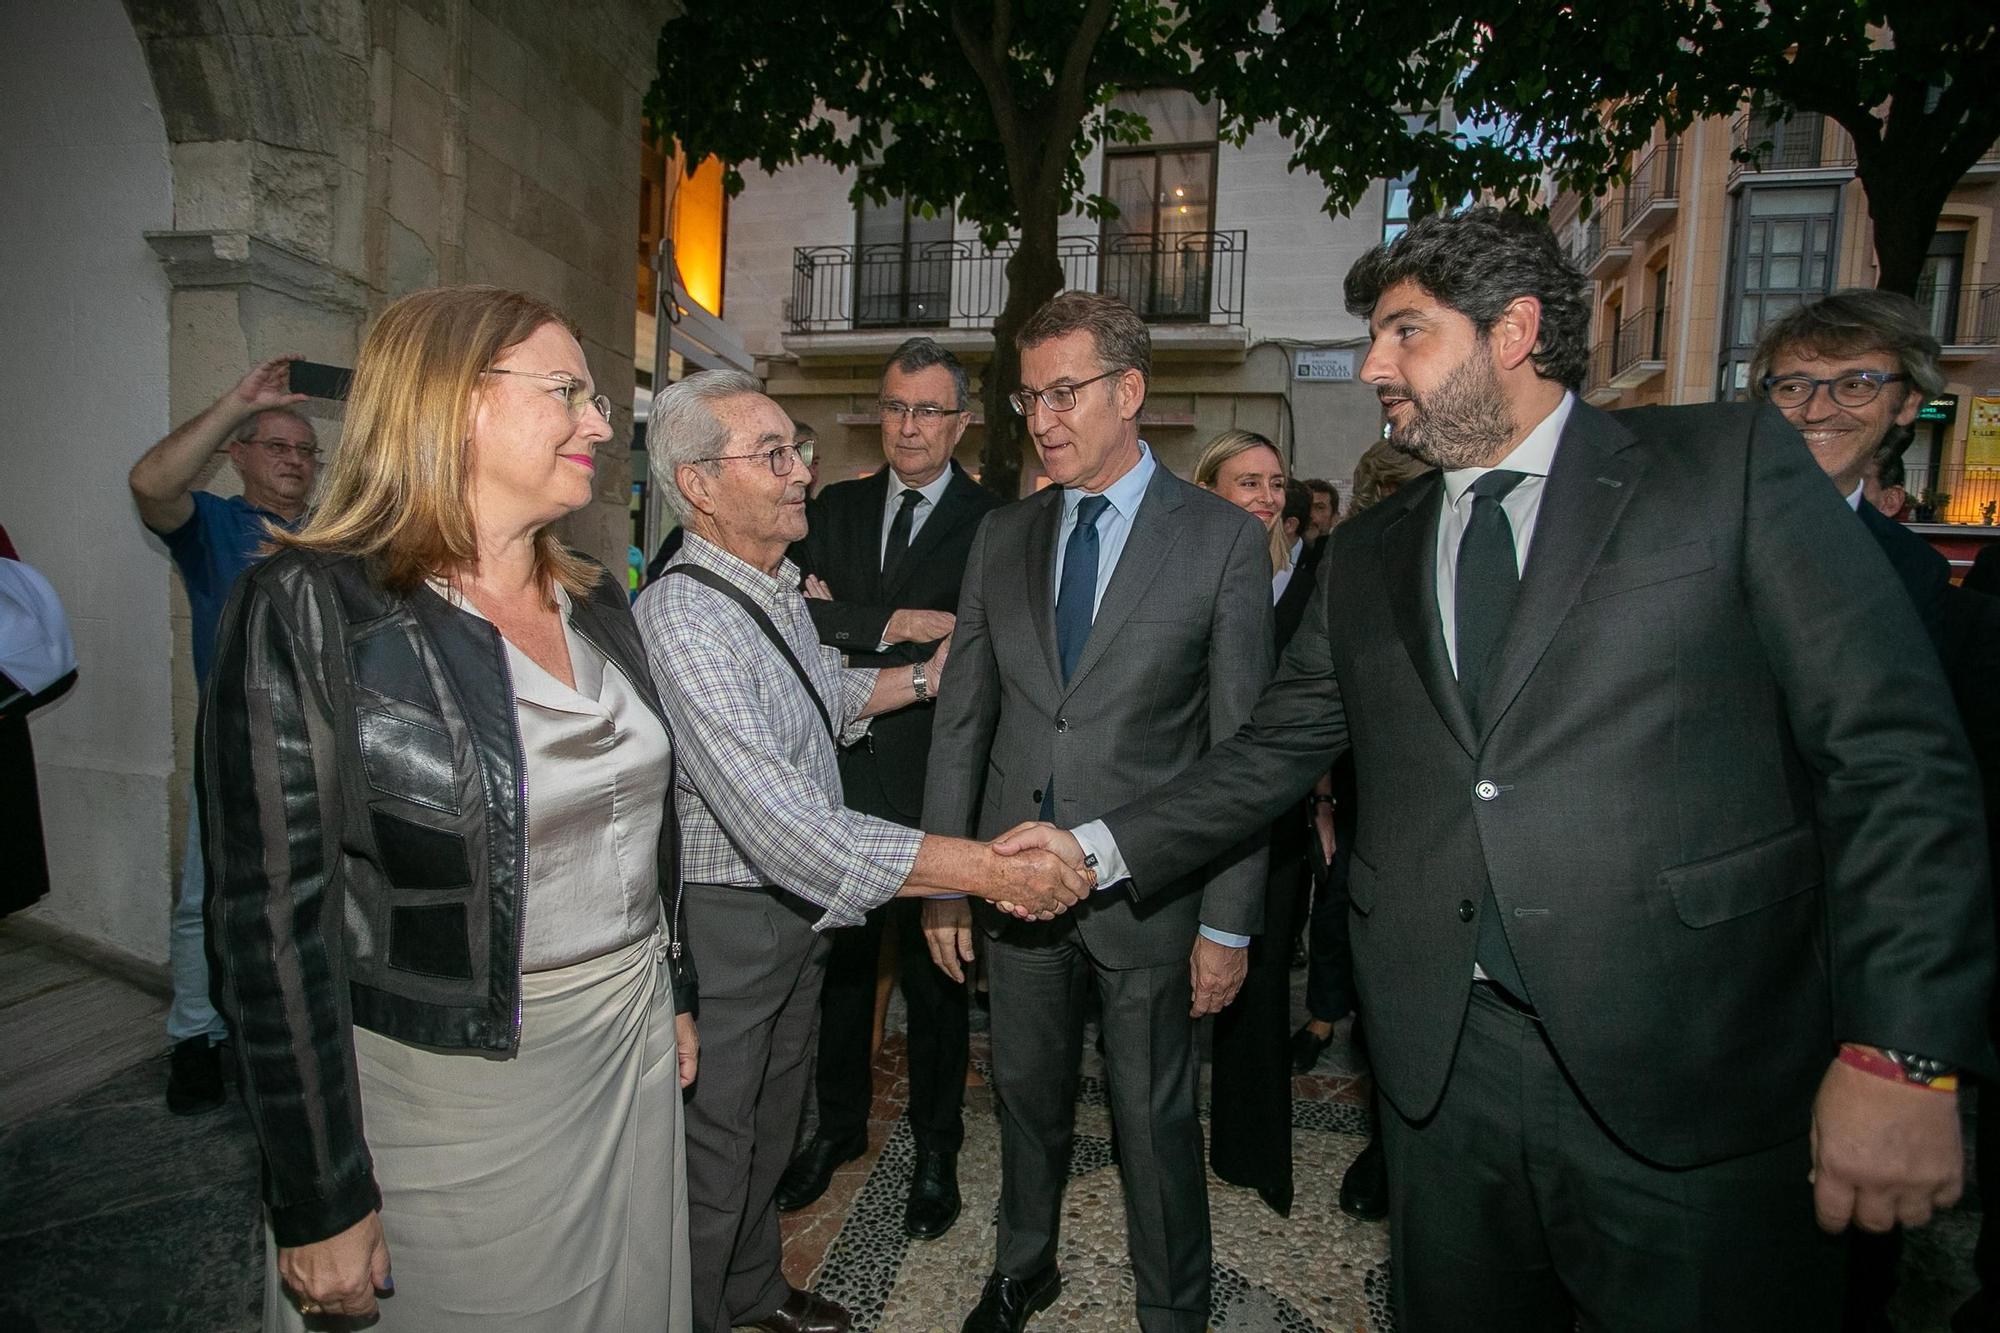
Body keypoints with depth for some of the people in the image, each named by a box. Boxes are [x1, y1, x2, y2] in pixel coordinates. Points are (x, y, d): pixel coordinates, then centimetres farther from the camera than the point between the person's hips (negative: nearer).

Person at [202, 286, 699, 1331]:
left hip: (630, 1058, 6)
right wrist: (321, 1205, -12)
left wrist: (676, 995, 16)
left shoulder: (596, 597, 4)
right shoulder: (310, 610, -16)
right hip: (447, 1085, -6)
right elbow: (272, 919, -16)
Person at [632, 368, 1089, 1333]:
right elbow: (785, 826, -38)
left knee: (771, 1123, 27)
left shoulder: (776, 585, 2)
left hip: (795, 908, 9)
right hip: (722, 920, -9)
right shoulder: (684, 619, -29)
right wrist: (989, 868, -39)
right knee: (712, 1157, 12)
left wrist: (921, 678, 6)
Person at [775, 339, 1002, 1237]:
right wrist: (896, 624, -19)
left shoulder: (993, 523, -6)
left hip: (934, 787, -4)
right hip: (839, 776, 4)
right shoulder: (836, 507, 8)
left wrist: (845, 627, -17)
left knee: (934, 976, 12)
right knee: (840, 961, 19)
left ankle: (936, 1147, 33)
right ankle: (839, 1124, 41)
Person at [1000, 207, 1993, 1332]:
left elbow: (1898, 753, -6)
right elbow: (1276, 754, 12)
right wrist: (1097, 849, 3)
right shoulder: (1367, 557, 12)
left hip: (1695, 1071, -3)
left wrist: (1902, 1056, -12)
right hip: (1444, 1066, 4)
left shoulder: (1733, 466, -1)